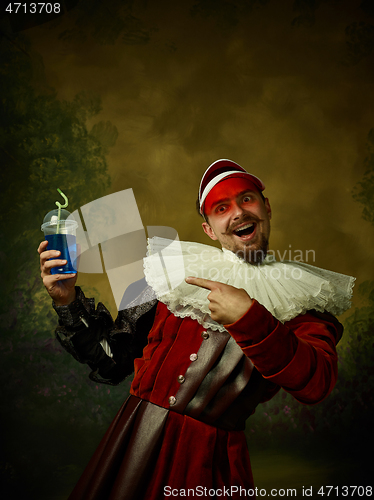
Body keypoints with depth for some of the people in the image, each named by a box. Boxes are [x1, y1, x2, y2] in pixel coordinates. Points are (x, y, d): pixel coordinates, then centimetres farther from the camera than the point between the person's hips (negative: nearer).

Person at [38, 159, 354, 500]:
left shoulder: (302, 296, 0)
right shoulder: (176, 270, 3)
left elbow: (317, 384, -16)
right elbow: (112, 356, 7)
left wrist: (250, 318, -22)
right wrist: (69, 300, -3)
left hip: (210, 460, -2)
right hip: (134, 439, 3)